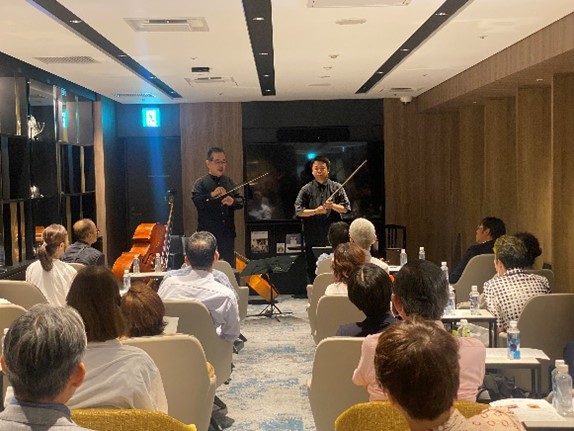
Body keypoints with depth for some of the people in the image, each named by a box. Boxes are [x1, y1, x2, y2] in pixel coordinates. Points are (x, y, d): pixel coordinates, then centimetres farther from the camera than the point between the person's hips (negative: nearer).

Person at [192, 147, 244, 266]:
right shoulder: (201, 183, -2)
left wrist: (233, 201, -11)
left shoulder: (229, 181, 13)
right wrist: (211, 195, -28)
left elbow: (241, 201, 9)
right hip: (208, 234, -4)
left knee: (230, 265, 10)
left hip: (228, 233, 5)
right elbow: (196, 201, -17)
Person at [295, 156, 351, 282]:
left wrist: (333, 206, -15)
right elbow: (299, 211, -1)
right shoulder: (306, 190, 5)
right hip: (313, 237, 0)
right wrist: (316, 211, -14)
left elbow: (346, 209, 3)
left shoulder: (336, 188, 7)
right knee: (312, 269, 5)